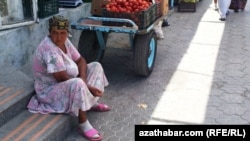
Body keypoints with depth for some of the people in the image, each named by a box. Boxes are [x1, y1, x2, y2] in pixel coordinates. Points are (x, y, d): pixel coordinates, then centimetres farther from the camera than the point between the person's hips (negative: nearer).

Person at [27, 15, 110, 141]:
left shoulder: (64, 41, -4)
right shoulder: (48, 48, -30)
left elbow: (80, 60, 2)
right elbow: (62, 78, -32)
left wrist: (83, 78, -18)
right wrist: (87, 87, -25)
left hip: (68, 84, 9)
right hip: (50, 90, -9)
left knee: (95, 66, 7)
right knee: (78, 84, -39)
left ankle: (92, 103, 16)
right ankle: (83, 125, -24)